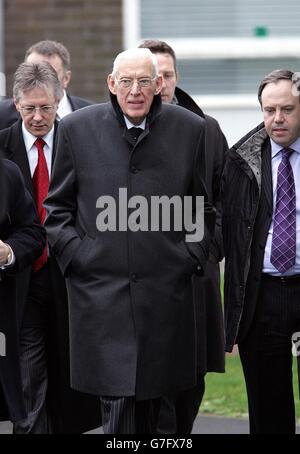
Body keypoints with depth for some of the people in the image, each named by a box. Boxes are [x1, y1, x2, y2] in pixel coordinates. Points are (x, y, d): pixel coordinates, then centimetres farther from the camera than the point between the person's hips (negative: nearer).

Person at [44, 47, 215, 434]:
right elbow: (57, 206, 10)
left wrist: (192, 255, 3)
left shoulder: (190, 130, 4)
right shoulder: (77, 129, 3)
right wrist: (75, 256, -1)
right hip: (100, 289, -1)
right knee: (117, 397, -9)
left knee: (151, 393, 8)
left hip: (165, 289, 1)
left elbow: (205, 206, 14)